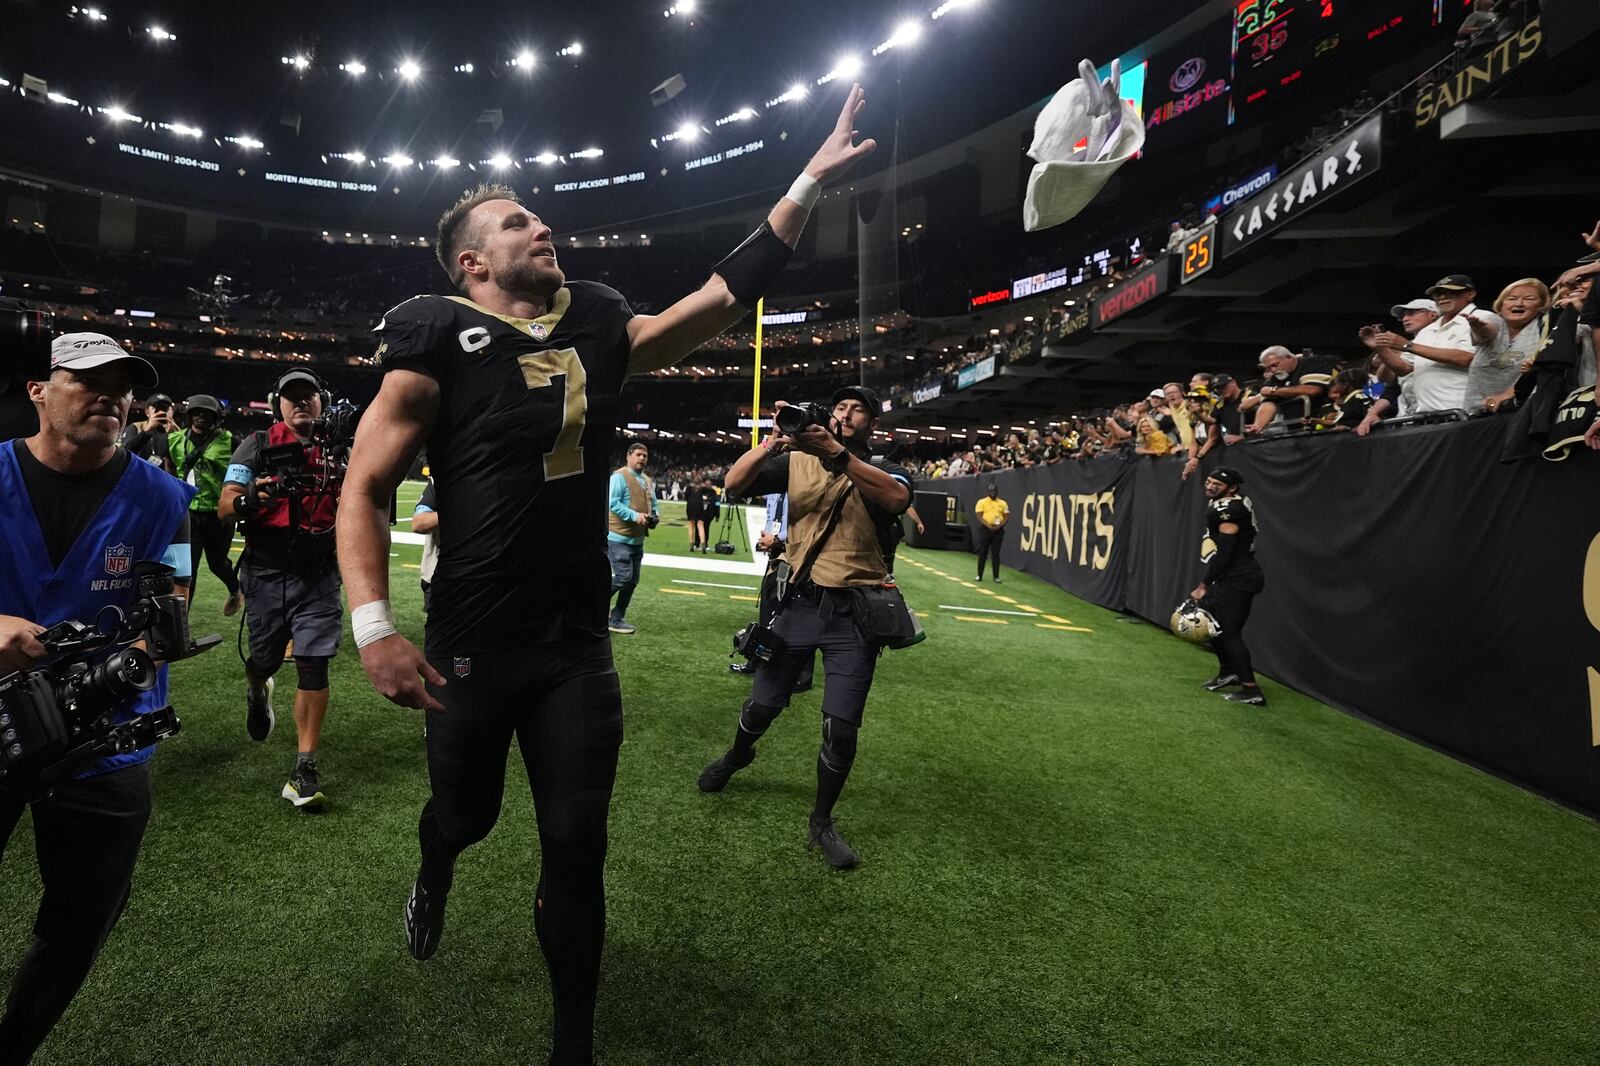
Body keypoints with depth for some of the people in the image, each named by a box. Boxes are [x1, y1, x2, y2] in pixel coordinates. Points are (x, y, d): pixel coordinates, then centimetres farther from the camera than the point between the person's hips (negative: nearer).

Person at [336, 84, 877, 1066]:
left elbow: (726, 295, 4)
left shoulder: (601, 332, 5)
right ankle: (434, 871, 60)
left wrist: (813, 181, 1)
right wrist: (374, 627, -20)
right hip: (472, 646, -2)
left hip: (578, 647, 3)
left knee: (577, 847, 8)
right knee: (466, 812, 19)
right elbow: (365, 488, -8)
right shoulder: (442, 343, -8)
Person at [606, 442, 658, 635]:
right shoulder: (620, 476, -9)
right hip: (619, 537, -8)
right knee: (623, 577, -14)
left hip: (638, 539, 8)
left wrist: (654, 517, 2)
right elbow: (613, 503, -19)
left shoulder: (648, 481, 16)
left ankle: (617, 619, 16)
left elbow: (653, 506, 24)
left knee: (633, 581, 7)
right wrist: (635, 516, -26)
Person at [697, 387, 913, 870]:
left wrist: (837, 453, -33)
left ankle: (821, 823, 22)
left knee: (841, 728, -2)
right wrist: (773, 439, -19)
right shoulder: (796, 462, 7)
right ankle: (737, 755, 48)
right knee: (762, 705, 12)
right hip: (799, 603, 1)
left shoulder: (885, 470, 3)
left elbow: (897, 497, -23)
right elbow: (734, 483, -5)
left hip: (854, 612, -1)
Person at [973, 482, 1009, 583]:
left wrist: (999, 526, -11)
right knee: (982, 553, 2)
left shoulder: (1003, 503, 10)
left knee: (996, 554, 2)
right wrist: (989, 526, -17)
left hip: (998, 530, 1)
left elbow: (1007, 517, 7)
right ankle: (979, 575, 10)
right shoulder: (981, 502, 3)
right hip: (985, 529, -1)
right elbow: (979, 516, -6)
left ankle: (996, 577, 6)